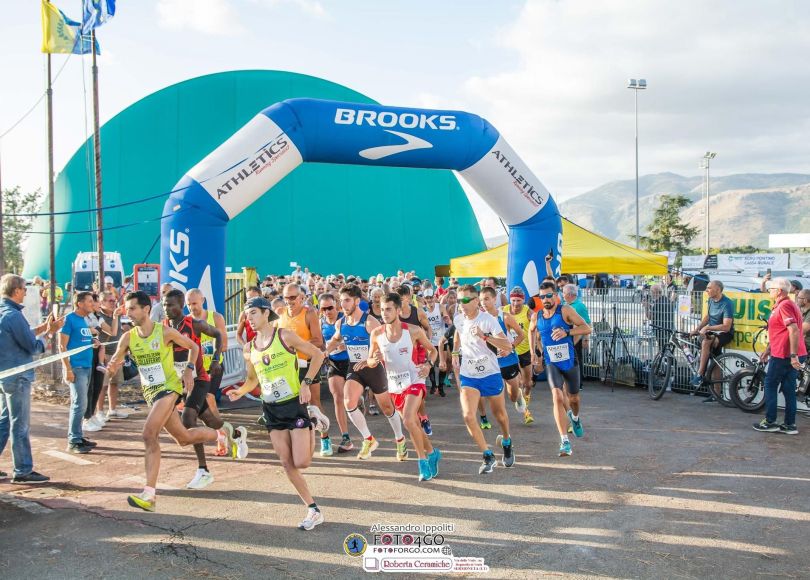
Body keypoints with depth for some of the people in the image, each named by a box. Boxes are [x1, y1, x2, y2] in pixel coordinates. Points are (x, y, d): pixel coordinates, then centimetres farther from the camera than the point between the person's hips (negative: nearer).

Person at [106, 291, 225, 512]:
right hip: (150, 392, 6)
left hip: (169, 388, -6)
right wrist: (112, 365, -22)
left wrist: (189, 369, -10)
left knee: (149, 435, -23)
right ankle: (222, 435, 39)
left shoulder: (165, 332, -11)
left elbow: (193, 347, 3)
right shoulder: (128, 338, 0)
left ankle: (149, 494, -20)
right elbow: (113, 365, 2)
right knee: (183, 438, 13)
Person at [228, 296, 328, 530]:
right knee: (287, 464, 1)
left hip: (294, 404, -5)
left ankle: (313, 418, 17)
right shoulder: (249, 349, 5)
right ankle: (313, 510, 12)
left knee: (301, 462, -11)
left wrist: (306, 383, -13)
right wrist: (240, 392, -2)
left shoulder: (285, 336, -12)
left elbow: (317, 355, -6)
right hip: (271, 409, 5)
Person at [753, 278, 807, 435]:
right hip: (792, 356, 9)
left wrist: (793, 355, -28)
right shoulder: (789, 304, 19)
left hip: (783, 356, -9)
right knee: (788, 389, 11)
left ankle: (770, 422, 5)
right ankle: (790, 425, 13)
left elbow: (794, 330, -26)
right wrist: (768, 350, 28)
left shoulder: (784, 306, -15)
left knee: (770, 386, 1)